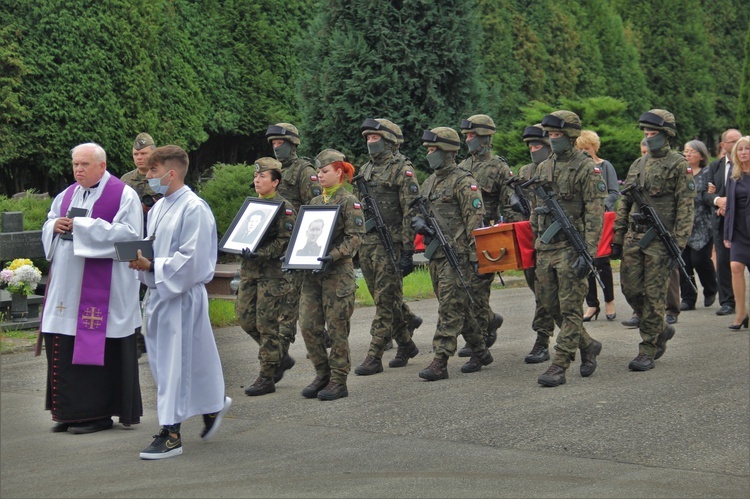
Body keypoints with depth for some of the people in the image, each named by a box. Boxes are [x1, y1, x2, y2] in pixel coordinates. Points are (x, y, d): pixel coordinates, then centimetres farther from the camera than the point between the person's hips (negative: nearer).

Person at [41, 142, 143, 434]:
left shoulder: (123, 196, -6)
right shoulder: (67, 195, 16)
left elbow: (128, 233, -16)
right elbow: (48, 226, 22)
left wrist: (82, 226, -18)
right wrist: (55, 225, -4)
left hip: (102, 287, -7)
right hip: (67, 286, 7)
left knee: (97, 346, -5)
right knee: (63, 347, 5)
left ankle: (100, 412, 3)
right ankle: (70, 411, 14)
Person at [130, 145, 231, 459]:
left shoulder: (194, 209, -15)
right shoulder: (159, 208, 13)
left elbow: (191, 259, -20)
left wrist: (152, 268, -21)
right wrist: (141, 261, -1)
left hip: (182, 295, -9)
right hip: (159, 291, 9)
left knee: (174, 361, -5)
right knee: (161, 359, 15)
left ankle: (171, 433, 1)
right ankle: (212, 406, 32)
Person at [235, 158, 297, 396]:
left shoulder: (283, 207, -8)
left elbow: (285, 242, -15)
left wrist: (259, 253, -24)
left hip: (273, 272, -8)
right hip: (249, 269, 8)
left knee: (266, 323, -5)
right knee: (245, 316, 6)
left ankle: (267, 377, 4)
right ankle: (281, 358, 22)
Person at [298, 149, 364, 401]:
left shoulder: (349, 201, -5)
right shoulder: (315, 202, 15)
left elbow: (355, 237, -13)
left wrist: (333, 256, -24)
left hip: (338, 272, -6)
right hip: (312, 272, 7)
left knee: (337, 327, -1)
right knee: (308, 325, 3)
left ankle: (338, 381, 7)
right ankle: (322, 374, 17)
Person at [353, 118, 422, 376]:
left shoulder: (402, 169, -8)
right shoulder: (365, 170, 16)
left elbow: (410, 212, -13)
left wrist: (407, 251, -17)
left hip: (390, 244, -8)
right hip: (366, 244, 8)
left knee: (386, 300, -5)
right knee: (384, 298, 13)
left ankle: (374, 356, -5)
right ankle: (406, 343, 28)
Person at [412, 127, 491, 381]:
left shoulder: (463, 181, -10)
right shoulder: (429, 182, 16)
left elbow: (475, 217, -14)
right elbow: (419, 214, 25)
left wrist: (469, 253, -18)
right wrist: (420, 223, 0)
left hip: (456, 254, -9)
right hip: (436, 254, 9)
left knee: (450, 308, -9)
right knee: (458, 306, 14)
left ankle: (440, 362, -10)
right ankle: (480, 352, 26)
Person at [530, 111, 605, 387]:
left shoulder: (587, 168, -8)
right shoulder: (543, 168, 14)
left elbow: (595, 214, -13)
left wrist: (588, 253, -19)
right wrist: (534, 244, 18)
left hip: (571, 247, -7)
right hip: (545, 247, 8)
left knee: (570, 309, -4)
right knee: (549, 304, 10)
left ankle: (559, 365, -3)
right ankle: (587, 345, 28)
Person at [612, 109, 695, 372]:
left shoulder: (679, 165, -4)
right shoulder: (637, 165, 15)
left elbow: (685, 207, -8)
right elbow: (624, 204, 18)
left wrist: (679, 242, -15)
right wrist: (618, 238, 14)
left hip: (660, 239, -6)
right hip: (634, 237, 6)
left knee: (654, 294, -4)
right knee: (630, 288, 4)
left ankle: (648, 351, 2)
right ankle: (661, 330, 26)